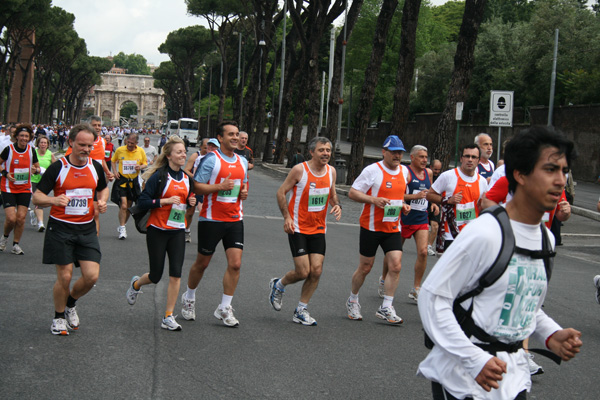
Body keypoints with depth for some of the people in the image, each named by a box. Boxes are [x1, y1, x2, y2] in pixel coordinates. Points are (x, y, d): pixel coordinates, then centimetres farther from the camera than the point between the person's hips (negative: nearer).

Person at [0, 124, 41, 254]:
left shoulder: (31, 150, 0)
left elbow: (38, 167, 10)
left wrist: (35, 170, -13)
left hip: (25, 189, 3)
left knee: (21, 218, -2)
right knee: (11, 218, -11)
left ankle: (16, 245, 14)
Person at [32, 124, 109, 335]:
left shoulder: (96, 167, 4)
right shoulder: (57, 167, -8)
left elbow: (103, 189, 23)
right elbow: (36, 197, -6)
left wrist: (102, 201, 0)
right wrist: (54, 200, -26)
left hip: (87, 229, 3)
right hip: (60, 228, -3)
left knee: (91, 276, -6)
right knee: (64, 277, -2)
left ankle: (71, 304, 25)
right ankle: (59, 317, 23)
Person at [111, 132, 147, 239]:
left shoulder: (141, 151, -1)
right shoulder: (120, 150, -4)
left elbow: (145, 163, 10)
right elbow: (113, 161, 12)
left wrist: (141, 167, -13)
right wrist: (115, 171, -3)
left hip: (133, 181, 3)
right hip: (122, 180, -3)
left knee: (129, 206, 11)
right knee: (123, 205, -13)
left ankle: (122, 226, 29)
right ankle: (122, 228, -3)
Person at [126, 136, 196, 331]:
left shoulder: (186, 177, 8)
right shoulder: (159, 176, -11)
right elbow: (142, 201, -14)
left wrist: (191, 201, 2)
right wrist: (166, 200, -22)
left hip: (177, 231, 5)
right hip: (158, 230, -5)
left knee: (175, 274, -5)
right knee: (156, 276, 4)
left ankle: (168, 317, 2)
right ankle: (136, 284, 40)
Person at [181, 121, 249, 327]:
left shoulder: (242, 161, 11)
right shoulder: (211, 159, -10)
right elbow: (196, 185, -12)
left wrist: (244, 192, 3)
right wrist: (219, 186, -23)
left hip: (235, 219, 5)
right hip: (211, 219, -5)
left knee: (235, 264, -5)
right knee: (202, 263, 9)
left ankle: (224, 308, 6)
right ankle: (189, 298, 33)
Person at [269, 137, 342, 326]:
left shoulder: (331, 171, 4)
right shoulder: (299, 170, -12)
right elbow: (281, 192, -5)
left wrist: (337, 205, -2)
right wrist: (287, 217, -14)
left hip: (318, 229, 5)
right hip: (298, 228, -5)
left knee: (316, 271, -3)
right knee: (303, 272, -8)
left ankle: (301, 311, 13)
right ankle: (278, 285, 25)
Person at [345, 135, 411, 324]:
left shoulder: (404, 171, 8)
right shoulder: (372, 170, -11)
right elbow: (352, 192, -10)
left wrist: (404, 206, 5)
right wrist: (374, 199, -23)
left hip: (393, 228, 5)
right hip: (371, 227, -5)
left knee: (396, 266, -8)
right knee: (365, 268, 5)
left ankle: (386, 308, 1)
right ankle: (352, 301, 28)